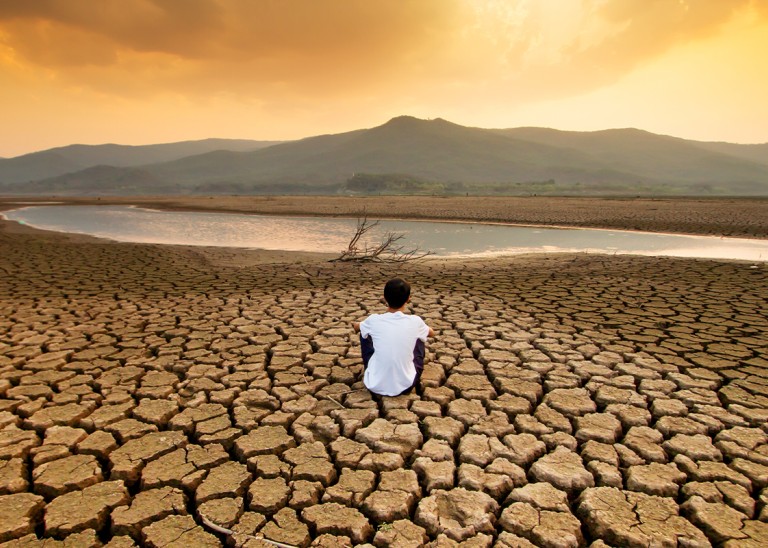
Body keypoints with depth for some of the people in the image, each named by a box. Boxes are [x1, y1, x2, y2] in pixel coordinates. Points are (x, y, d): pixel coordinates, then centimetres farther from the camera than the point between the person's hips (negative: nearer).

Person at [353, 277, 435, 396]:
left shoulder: (374, 320, -9)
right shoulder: (415, 321, -10)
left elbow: (356, 327, 17)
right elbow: (432, 333, 16)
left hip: (375, 386, 0)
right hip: (406, 386, 0)